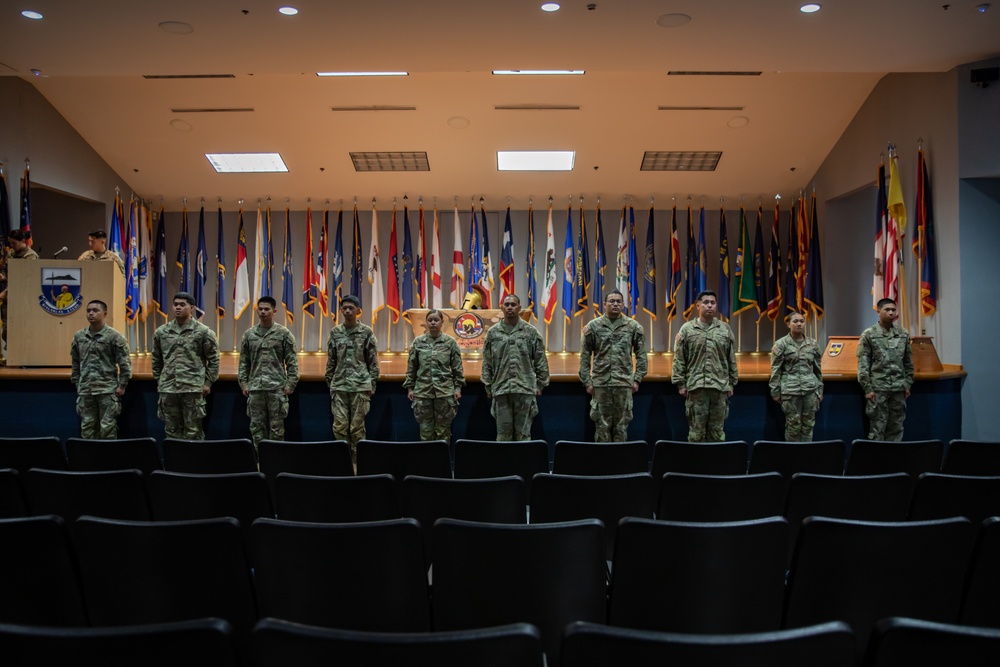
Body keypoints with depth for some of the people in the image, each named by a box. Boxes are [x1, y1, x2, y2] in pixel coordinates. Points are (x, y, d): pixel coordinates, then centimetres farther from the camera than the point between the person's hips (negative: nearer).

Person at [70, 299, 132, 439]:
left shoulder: (114, 336, -5)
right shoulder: (79, 336, 10)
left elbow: (125, 363, -6)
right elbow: (75, 363, 17)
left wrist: (122, 386, -9)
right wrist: (76, 383, 12)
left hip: (108, 390, -4)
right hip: (85, 391, 5)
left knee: (107, 428, 0)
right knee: (87, 427, 9)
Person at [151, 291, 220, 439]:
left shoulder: (203, 332, -2)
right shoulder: (161, 332, 9)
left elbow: (213, 359, 1)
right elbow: (156, 360, 17)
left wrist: (208, 382, -3)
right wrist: (158, 381, 14)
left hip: (193, 388, -4)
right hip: (167, 389, 4)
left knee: (193, 431, 1)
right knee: (172, 430, 11)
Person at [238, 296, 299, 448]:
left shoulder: (283, 333, -1)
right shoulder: (249, 334, 8)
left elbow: (292, 362, -2)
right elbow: (244, 362, 10)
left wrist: (290, 383, -8)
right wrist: (243, 383, 3)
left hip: (277, 387, -3)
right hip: (255, 388, 3)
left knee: (276, 427, 2)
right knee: (256, 426, 7)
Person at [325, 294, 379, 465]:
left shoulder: (366, 332, 0)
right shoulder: (335, 332, 7)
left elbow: (373, 361, 1)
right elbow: (331, 361, 11)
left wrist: (372, 384, -3)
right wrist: (330, 384, 8)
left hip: (360, 386, -2)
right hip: (339, 386, 2)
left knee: (357, 427, 2)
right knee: (340, 426, 0)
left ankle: (357, 461, 11)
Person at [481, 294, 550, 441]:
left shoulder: (531, 332, 2)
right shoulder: (493, 332, 5)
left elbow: (541, 361, 5)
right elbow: (487, 363, 7)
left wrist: (540, 384, 2)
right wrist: (488, 386, 5)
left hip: (525, 389, -1)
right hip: (501, 389, 1)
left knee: (523, 432, 5)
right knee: (503, 431, 7)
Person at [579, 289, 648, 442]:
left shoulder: (634, 326, 3)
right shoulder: (593, 326, 1)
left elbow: (641, 355, 6)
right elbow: (585, 356, 2)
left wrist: (637, 379, -1)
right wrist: (586, 381, -3)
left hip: (624, 383, 1)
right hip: (600, 383, 0)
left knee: (621, 424, 7)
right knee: (602, 424, 5)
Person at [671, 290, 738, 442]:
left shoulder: (725, 329, 8)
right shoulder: (687, 329, 2)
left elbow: (732, 359, 11)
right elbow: (679, 359, 1)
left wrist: (731, 383, 8)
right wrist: (680, 383, -4)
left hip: (720, 386, 2)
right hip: (695, 386, -2)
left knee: (717, 429, 7)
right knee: (697, 429, 2)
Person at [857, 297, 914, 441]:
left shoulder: (903, 334, 8)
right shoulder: (869, 334, -3)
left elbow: (908, 362, 13)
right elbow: (863, 364, -5)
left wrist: (908, 385, 8)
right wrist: (867, 389, -9)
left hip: (899, 388, 4)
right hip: (878, 389, -3)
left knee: (896, 427, 8)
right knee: (877, 428, 0)